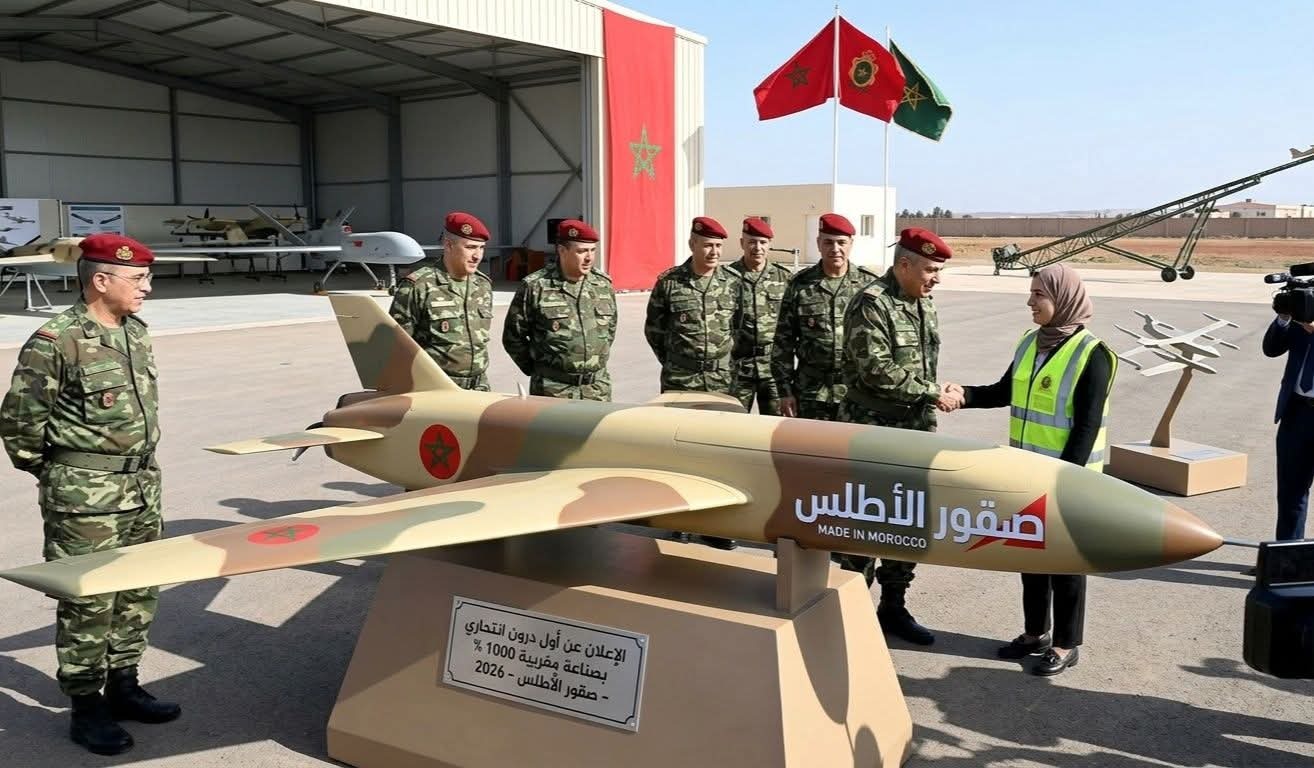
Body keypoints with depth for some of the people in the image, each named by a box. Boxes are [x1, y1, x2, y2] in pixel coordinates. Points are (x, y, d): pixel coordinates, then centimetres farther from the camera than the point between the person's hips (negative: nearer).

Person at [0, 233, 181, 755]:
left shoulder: (136, 331, 8)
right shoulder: (56, 341, -16)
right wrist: (52, 471, 2)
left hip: (142, 485, 8)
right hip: (85, 496, -8)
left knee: (139, 592, 15)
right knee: (87, 601, 2)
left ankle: (123, 685, 30)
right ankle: (85, 707, 15)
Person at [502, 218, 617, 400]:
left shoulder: (603, 284, 7)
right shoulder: (535, 287, -7)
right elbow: (513, 336, 1)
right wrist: (537, 368, 4)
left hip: (598, 388, 4)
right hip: (553, 390, -4)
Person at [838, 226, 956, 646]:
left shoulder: (924, 303, 12)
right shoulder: (871, 304, -15)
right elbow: (878, 371, -22)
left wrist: (929, 420, 15)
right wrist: (935, 394, -18)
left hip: (914, 432, 8)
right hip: (873, 432, -8)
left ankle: (893, 607, 25)